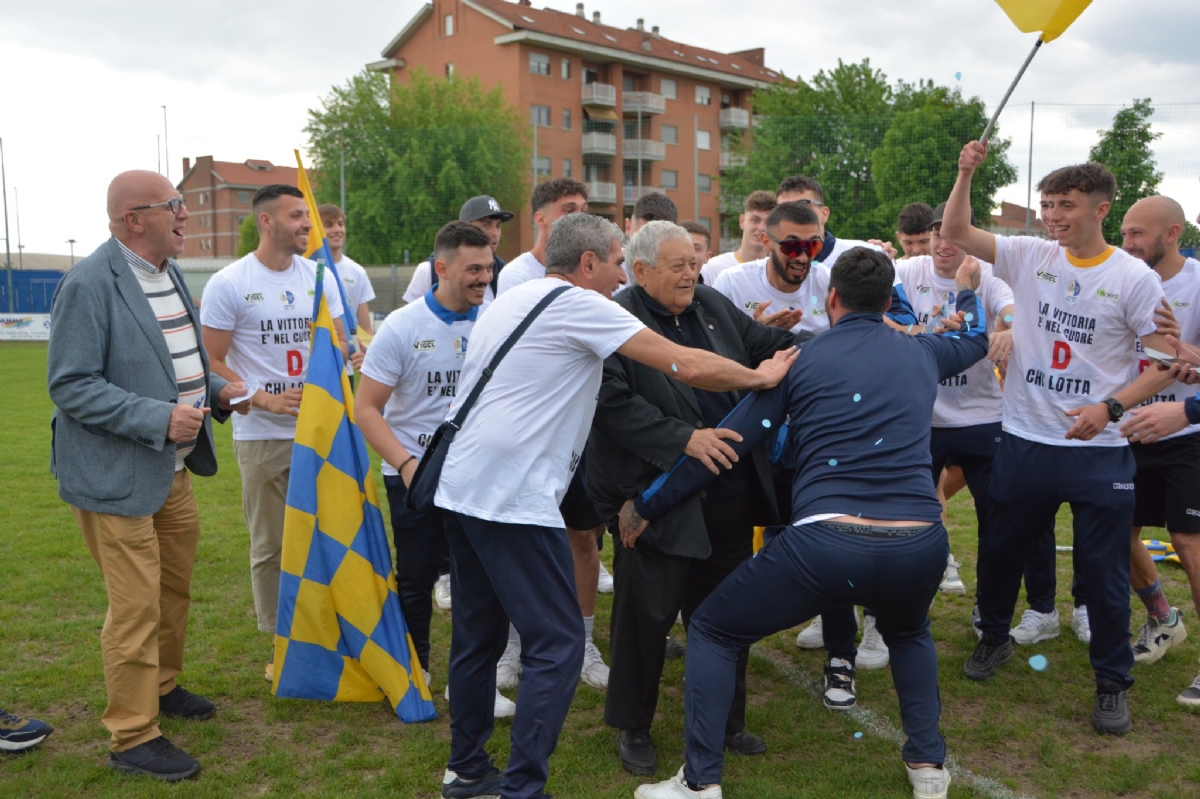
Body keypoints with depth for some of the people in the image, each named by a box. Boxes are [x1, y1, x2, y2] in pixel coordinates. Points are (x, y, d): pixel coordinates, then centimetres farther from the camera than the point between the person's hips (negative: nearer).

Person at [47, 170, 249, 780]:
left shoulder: (169, 273, 10)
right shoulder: (88, 285, -19)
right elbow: (69, 385, -21)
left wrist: (216, 388, 4)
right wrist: (158, 418, -27)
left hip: (173, 471, 9)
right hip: (118, 478, -9)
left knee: (175, 590, 21)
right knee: (136, 609, -1)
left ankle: (162, 687, 42)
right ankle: (132, 737, 14)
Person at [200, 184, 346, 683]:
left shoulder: (319, 276, 7)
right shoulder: (229, 284, -6)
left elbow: (338, 344, 11)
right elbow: (212, 364, -6)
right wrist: (265, 400, -18)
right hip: (262, 436, -3)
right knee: (271, 546, 7)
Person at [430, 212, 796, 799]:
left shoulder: (510, 299, 17)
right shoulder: (578, 305, -8)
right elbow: (689, 366, -10)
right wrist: (761, 376, 6)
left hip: (460, 487, 9)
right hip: (513, 500, -9)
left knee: (477, 635, 18)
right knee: (556, 644, -2)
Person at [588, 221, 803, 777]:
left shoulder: (714, 306, 10)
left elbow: (766, 345, 19)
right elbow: (613, 402, -20)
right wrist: (684, 439, -25)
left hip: (730, 493, 7)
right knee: (648, 611, 5)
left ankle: (726, 720, 36)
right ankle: (632, 727, 27)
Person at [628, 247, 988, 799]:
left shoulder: (801, 360, 9)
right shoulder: (921, 353, 18)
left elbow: (727, 444, 7)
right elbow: (975, 339, 43)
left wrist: (646, 506, 15)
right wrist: (967, 289, 64)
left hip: (827, 543, -4)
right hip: (920, 546, 4)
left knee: (712, 630, 16)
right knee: (907, 631, 40)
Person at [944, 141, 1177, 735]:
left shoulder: (1135, 278, -6)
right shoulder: (1030, 256, 2)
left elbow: (1168, 361, -5)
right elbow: (955, 234, 0)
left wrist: (1110, 407, -16)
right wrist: (967, 172, -13)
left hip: (1099, 450, -3)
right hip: (1024, 441, 3)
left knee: (1104, 571, 5)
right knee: (1001, 550, 16)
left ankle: (1113, 681, 24)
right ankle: (995, 638, 41)